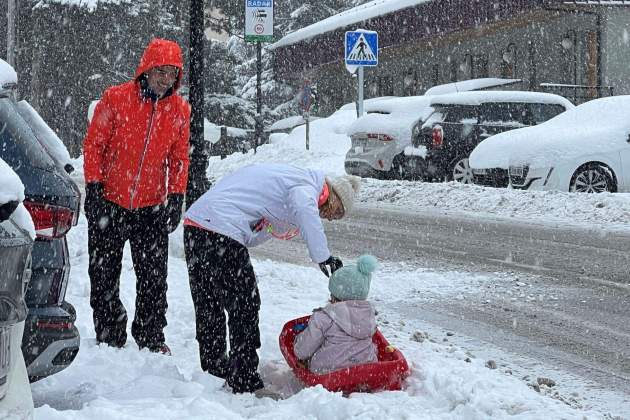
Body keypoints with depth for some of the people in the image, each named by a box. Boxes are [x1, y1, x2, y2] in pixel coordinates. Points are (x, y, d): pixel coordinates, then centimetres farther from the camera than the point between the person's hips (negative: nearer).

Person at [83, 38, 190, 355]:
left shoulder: (179, 109, 1)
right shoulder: (116, 98, -9)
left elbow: (179, 157, 9)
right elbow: (94, 144, -5)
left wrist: (177, 197, 2)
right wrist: (94, 187, -10)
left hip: (152, 207, 2)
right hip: (109, 202, -2)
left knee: (153, 277, 5)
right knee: (104, 275, 6)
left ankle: (151, 337, 17)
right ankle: (109, 337, 18)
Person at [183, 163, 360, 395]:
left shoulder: (289, 176, 27)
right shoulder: (307, 187, -5)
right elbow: (305, 211, -27)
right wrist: (323, 256, -28)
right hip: (221, 232, -10)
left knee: (208, 304, 20)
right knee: (244, 307, -2)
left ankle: (214, 367, 34)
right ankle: (244, 381, 1)